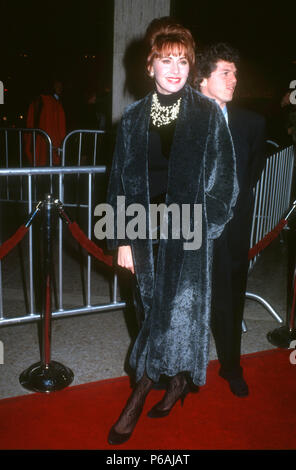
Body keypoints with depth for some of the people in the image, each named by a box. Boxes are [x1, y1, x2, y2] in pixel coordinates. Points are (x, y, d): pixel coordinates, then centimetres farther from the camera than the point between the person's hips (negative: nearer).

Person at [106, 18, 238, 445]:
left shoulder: (208, 114, -2)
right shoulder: (134, 117, 4)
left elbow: (223, 178, 1)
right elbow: (122, 181, 4)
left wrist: (204, 224, -5)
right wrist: (122, 239, 0)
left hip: (189, 229, -2)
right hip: (149, 227, 3)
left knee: (179, 307, -2)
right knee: (160, 306, 9)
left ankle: (139, 396, 16)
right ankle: (178, 382, 29)